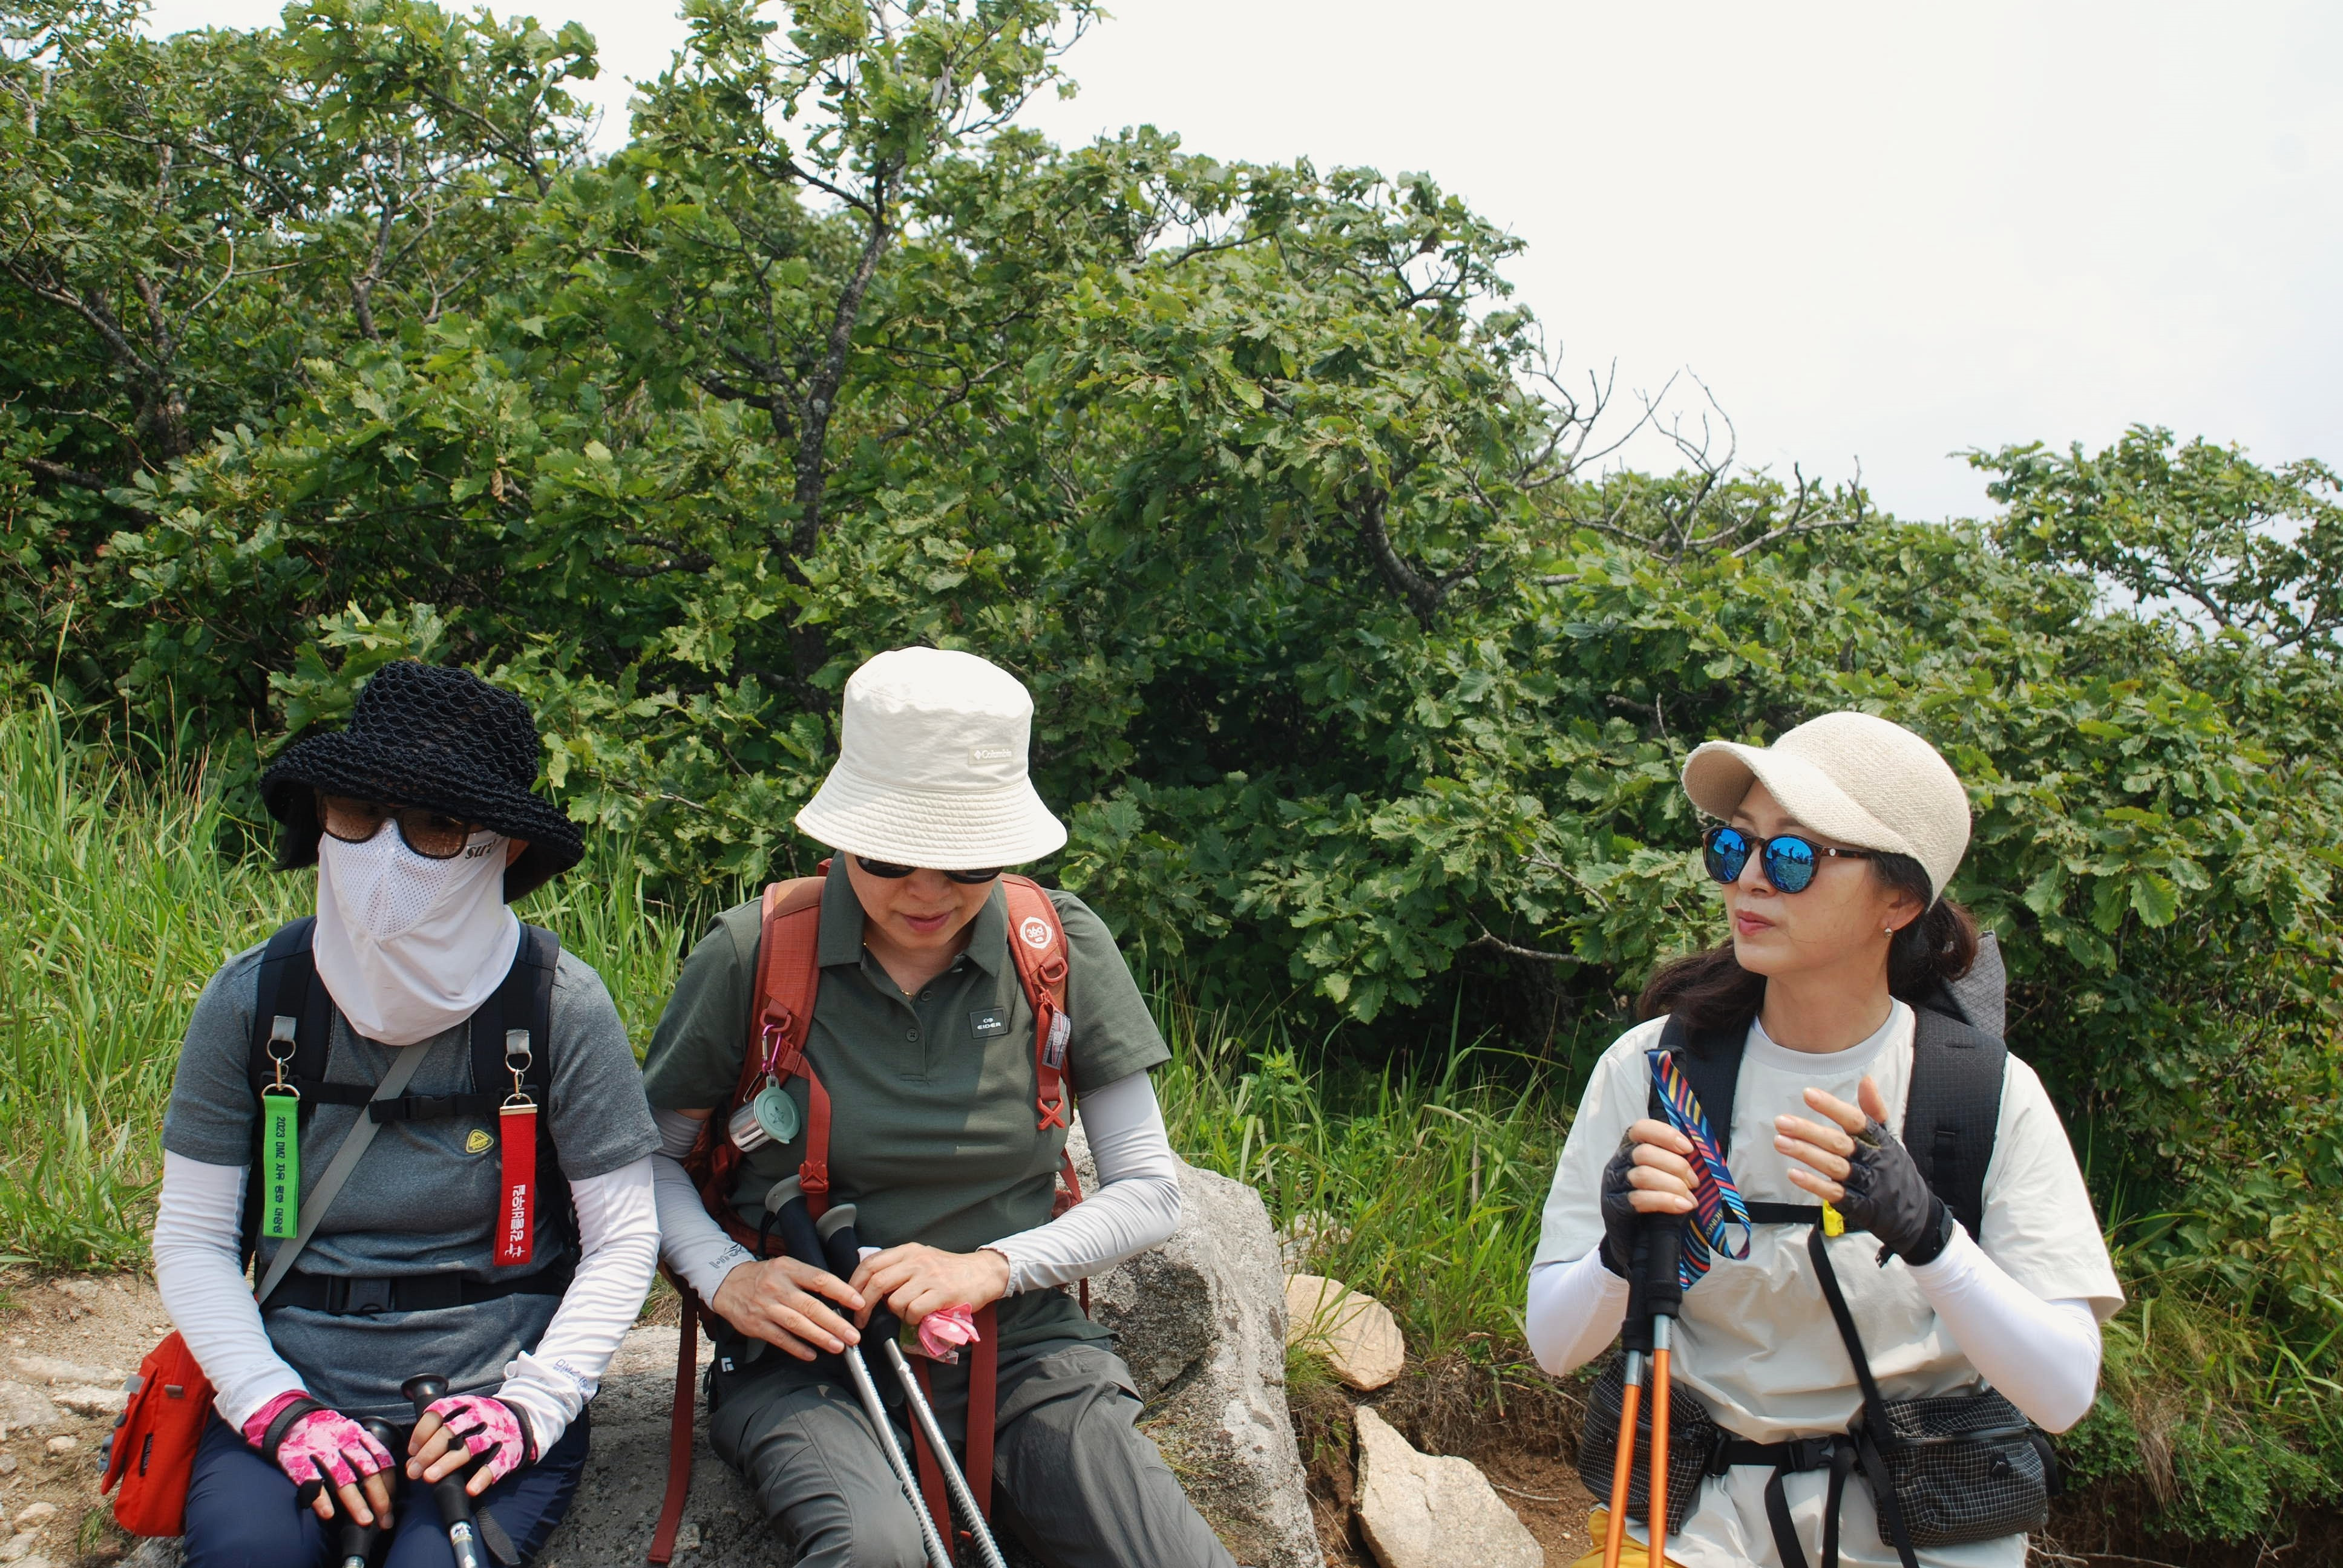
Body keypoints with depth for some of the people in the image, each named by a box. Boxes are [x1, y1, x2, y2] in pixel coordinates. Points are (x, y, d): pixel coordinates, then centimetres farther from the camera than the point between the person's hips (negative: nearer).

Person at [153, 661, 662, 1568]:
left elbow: (625, 1238, -2)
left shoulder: (561, 1006, -7)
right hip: (296, 1385, 2)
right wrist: (277, 1408, -10)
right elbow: (191, 1237, 3)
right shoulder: (252, 998, -1)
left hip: (494, 1391, -1)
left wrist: (530, 1407, -14)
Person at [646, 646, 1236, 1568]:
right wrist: (726, 1278, -12)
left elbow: (1150, 1190, 3)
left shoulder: (1060, 947, -1)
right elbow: (646, 1153, 7)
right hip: (807, 1361, -1)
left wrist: (990, 1268, -13)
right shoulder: (754, 955, -5)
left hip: (1021, 1349, 2)